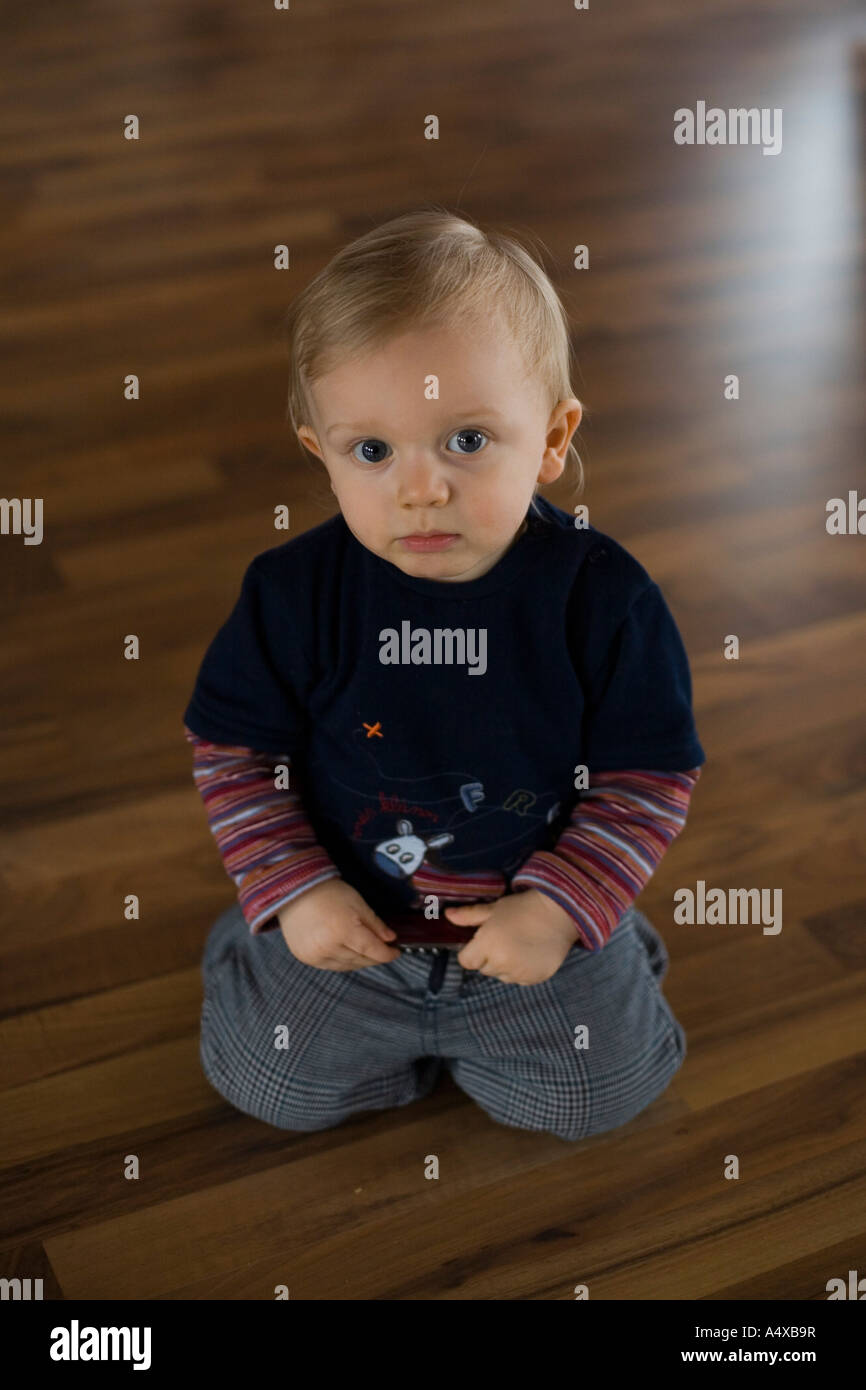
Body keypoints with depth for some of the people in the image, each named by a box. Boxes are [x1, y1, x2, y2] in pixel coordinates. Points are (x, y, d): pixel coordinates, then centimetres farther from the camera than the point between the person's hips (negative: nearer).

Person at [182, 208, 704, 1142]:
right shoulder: (294, 591, -17)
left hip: (538, 918, 0)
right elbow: (232, 747, -5)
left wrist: (560, 907, -18)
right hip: (343, 916, 1)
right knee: (272, 1086, 6)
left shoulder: (604, 597, -20)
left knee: (596, 1093, 2)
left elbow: (653, 771, -11)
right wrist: (291, 890, -12)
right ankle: (248, 941, 34)